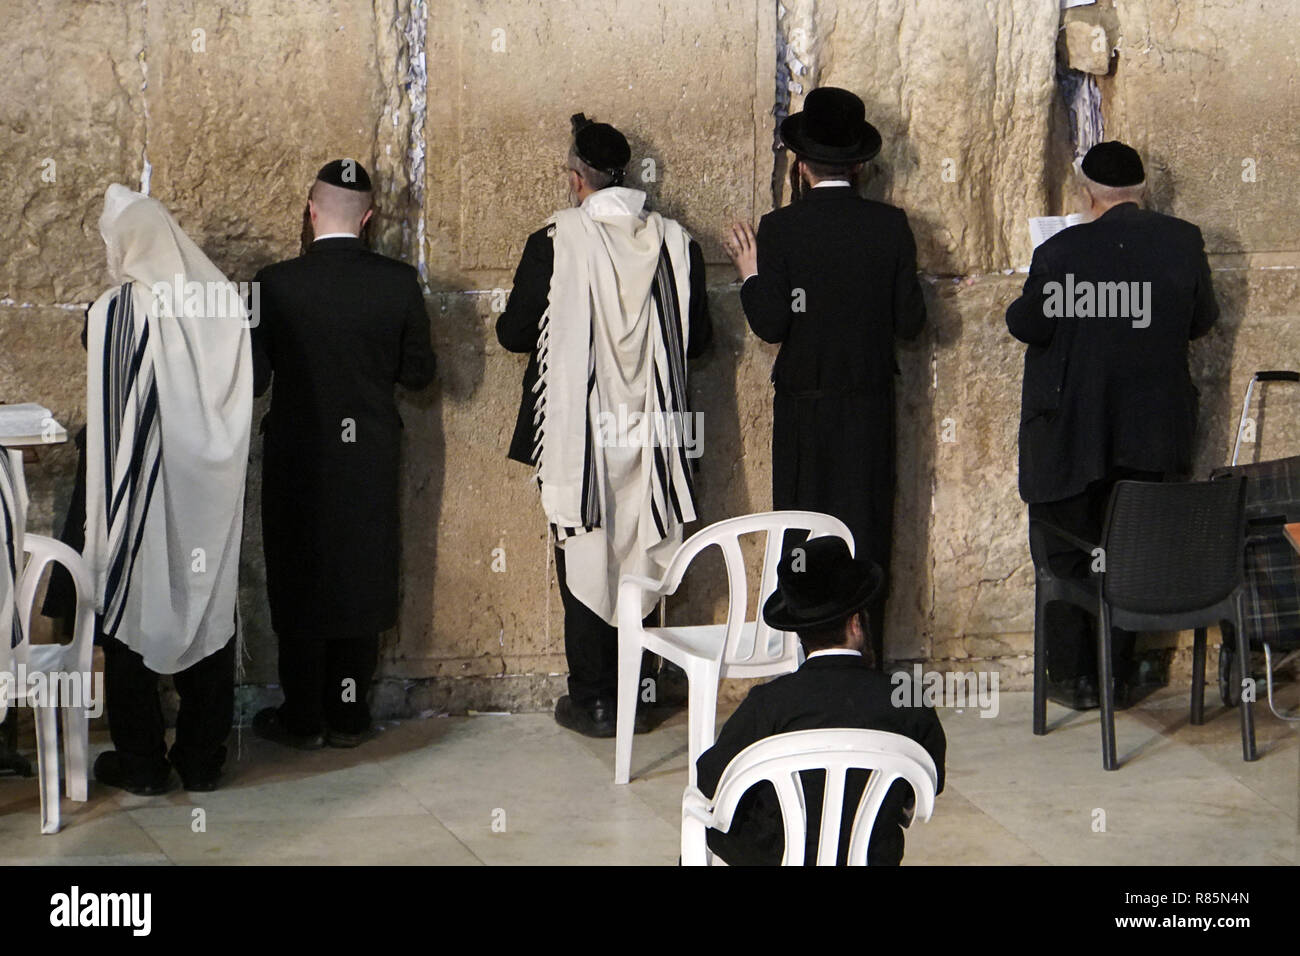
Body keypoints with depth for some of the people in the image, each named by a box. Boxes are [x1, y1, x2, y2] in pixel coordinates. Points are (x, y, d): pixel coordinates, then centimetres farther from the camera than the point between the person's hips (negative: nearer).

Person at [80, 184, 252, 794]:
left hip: (140, 491, -4)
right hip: (209, 493, 4)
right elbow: (243, 396, 3)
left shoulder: (112, 313, -15)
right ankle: (203, 759, 19)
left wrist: (95, 502, -5)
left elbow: (104, 418, -12)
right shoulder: (223, 302, -2)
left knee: (132, 612, 9)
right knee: (207, 611, 12)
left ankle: (140, 761, 15)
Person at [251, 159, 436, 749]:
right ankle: (349, 714, 18)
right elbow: (418, 372, 0)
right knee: (361, 581, 12)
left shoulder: (276, 284, -12)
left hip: (297, 457, -2)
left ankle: (304, 717, 15)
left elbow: (253, 378, -7)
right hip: (370, 457, 2)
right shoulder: (399, 283, -8)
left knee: (299, 583, 9)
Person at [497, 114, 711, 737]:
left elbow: (514, 333, -7)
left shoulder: (554, 241, -12)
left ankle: (594, 699, 12)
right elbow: (698, 339, 4)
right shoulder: (675, 242, -2)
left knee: (584, 562, 7)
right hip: (651, 433, 3)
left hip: (577, 435, -3)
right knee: (639, 558, 13)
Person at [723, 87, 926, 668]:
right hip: (871, 404, 2)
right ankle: (865, 666, 11)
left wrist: (750, 275, 3)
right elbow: (910, 322, -2)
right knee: (865, 531, 9)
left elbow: (770, 325, -13)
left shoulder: (780, 228, -10)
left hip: (805, 407, -2)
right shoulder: (891, 226, -3)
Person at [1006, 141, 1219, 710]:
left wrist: (1022, 305, 11)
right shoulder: (1183, 242, -5)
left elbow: (1028, 326, -11)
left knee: (1066, 555, 10)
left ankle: (1073, 678, 13)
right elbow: (1202, 321, 5)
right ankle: (1118, 677, 18)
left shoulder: (1062, 251, -16)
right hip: (1150, 433, 3)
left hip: (1070, 432, -3)